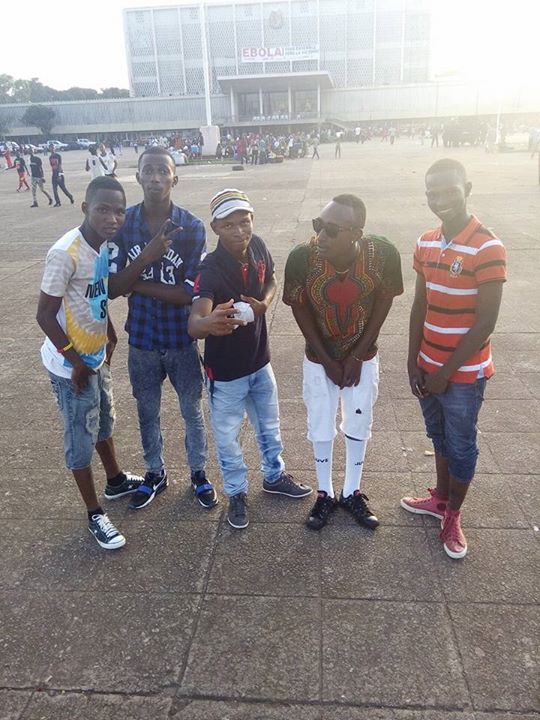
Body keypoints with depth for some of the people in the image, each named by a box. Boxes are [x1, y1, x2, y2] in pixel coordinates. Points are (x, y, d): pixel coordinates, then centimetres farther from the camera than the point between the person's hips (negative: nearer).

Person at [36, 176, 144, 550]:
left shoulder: (103, 243, -1)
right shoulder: (65, 253, -26)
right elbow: (45, 315, -21)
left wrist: (110, 335, 13)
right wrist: (76, 361, -17)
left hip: (96, 355, 8)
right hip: (71, 363, -8)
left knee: (104, 421, 25)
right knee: (81, 438, 6)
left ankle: (116, 480, 47)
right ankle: (95, 514, 23)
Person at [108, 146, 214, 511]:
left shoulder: (192, 227, -15)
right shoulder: (122, 223, -9)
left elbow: (190, 293, -17)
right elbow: (113, 288, -14)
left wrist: (138, 283, -16)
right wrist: (148, 255, -28)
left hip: (182, 339, -1)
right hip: (141, 339, 2)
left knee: (192, 411, 16)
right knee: (148, 412, 19)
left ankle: (199, 473, 38)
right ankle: (155, 473, 41)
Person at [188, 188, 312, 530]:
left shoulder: (258, 248, -11)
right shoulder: (210, 270, -28)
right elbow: (194, 323, -41)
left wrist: (264, 303, -12)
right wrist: (209, 323, -65)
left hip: (260, 360, 5)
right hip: (226, 370, -5)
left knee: (270, 425, 24)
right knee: (227, 437, 13)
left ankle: (275, 476, 50)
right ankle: (237, 493, 38)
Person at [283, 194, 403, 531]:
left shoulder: (384, 253, -27)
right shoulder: (302, 257, -28)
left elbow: (383, 304, -10)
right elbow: (300, 310, -13)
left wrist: (357, 357, -8)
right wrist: (328, 362, -8)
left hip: (363, 357, 1)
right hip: (319, 358, 0)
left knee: (358, 426, 14)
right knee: (321, 427, 11)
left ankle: (352, 493, 35)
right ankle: (325, 494, 33)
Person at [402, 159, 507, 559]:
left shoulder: (487, 248, -19)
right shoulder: (426, 244, 2)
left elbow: (485, 323, -18)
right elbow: (420, 306, 7)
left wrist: (447, 372, -15)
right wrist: (414, 362, 3)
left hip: (464, 373, -6)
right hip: (428, 367, 6)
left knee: (460, 446, 11)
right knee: (439, 438, 22)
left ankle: (453, 516, 31)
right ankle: (440, 498, 42)